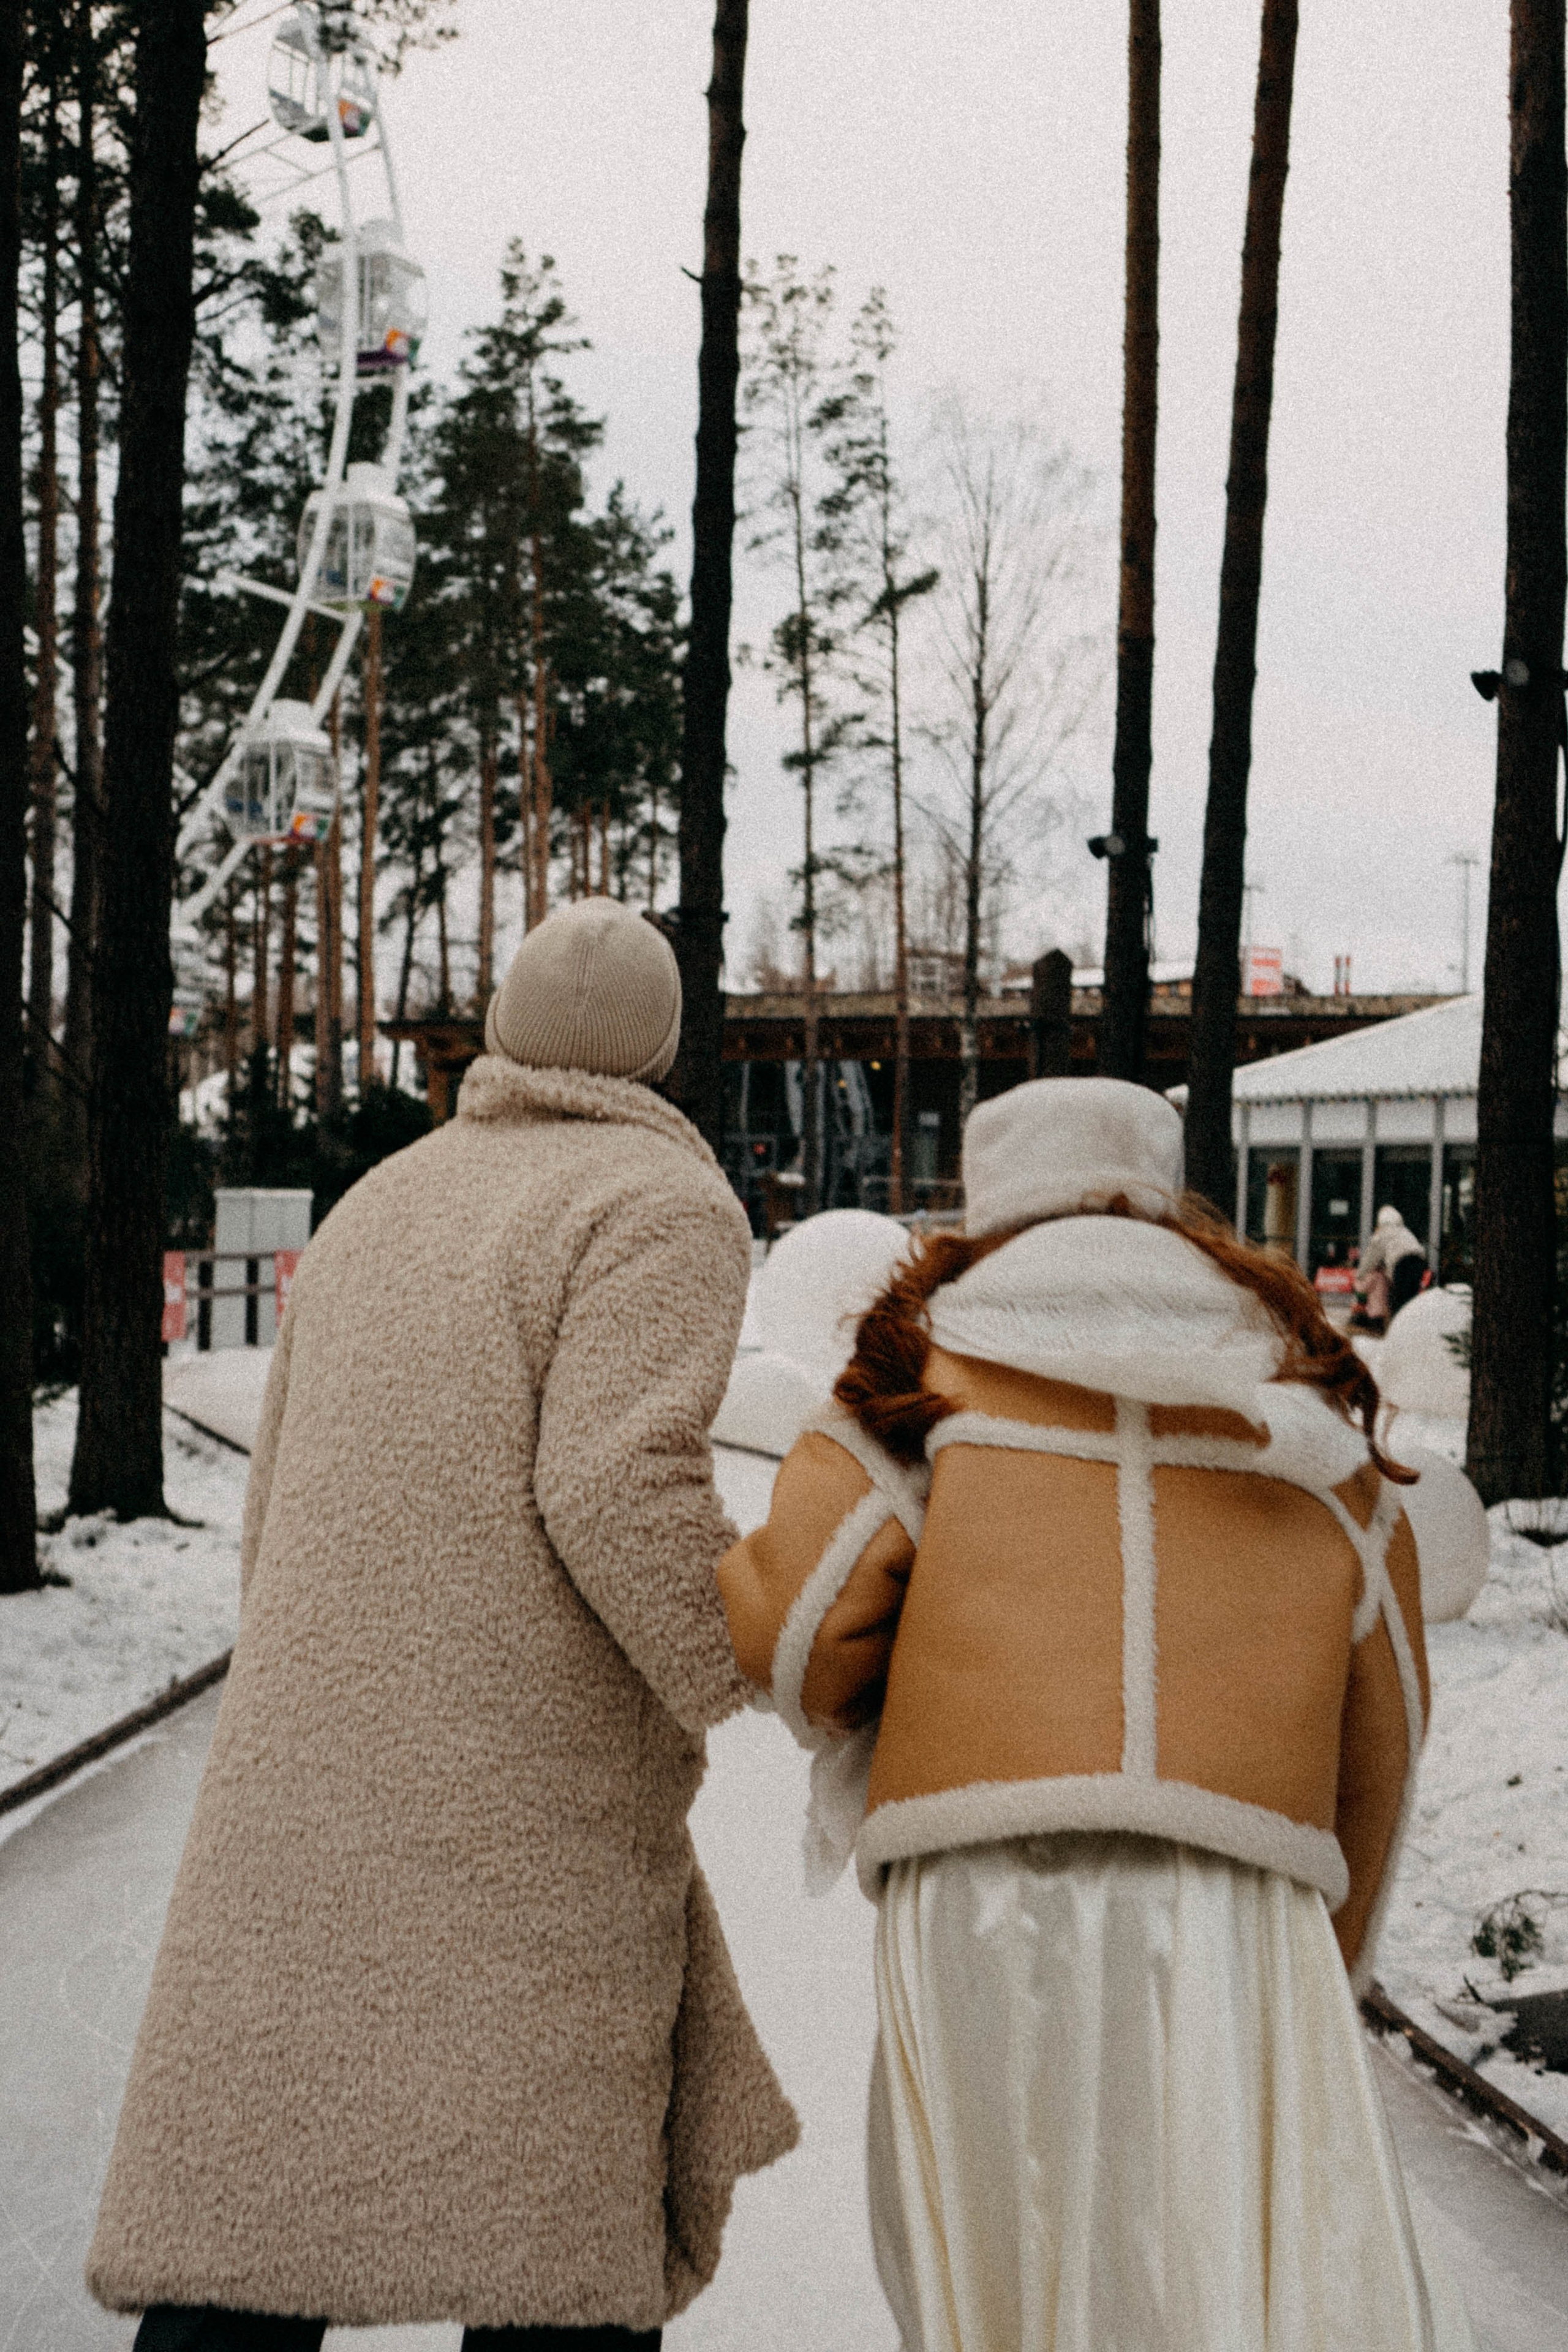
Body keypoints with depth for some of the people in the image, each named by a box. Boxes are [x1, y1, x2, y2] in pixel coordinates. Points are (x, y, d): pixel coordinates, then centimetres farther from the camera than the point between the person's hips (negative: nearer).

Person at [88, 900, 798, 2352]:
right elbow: (620, 1486, -19)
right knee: (553, 2230, 2)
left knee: (252, 2192, 3)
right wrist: (774, 1685, -7)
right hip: (523, 1791, -6)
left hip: (308, 1787, 6)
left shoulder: (377, 1209, 19)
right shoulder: (665, 1208, -3)